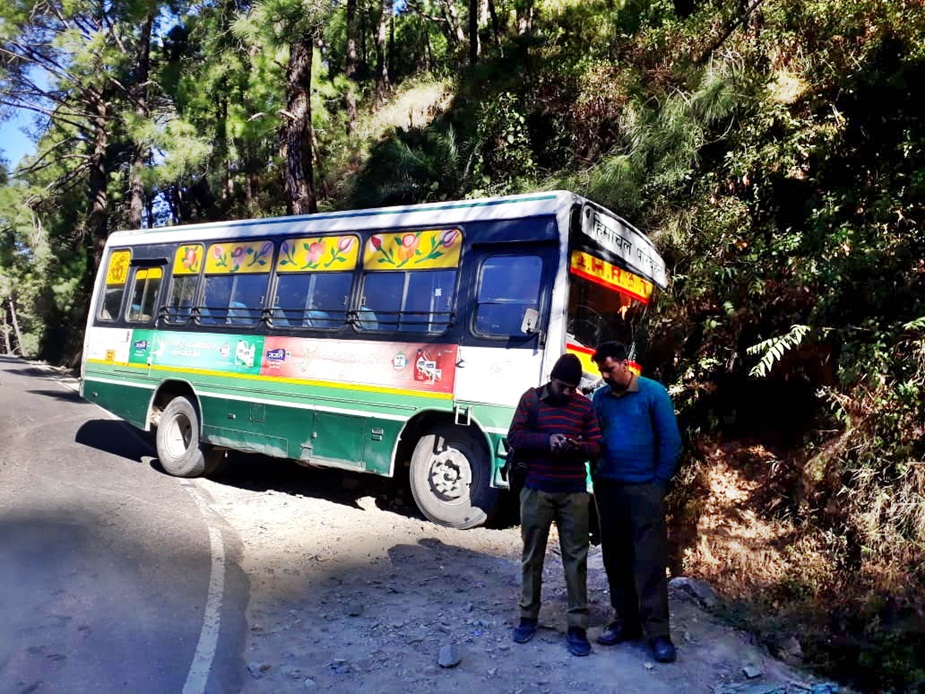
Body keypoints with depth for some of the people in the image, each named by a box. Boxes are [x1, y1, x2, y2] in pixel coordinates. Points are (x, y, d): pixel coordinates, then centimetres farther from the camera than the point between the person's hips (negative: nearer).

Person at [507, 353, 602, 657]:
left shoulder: (585, 406, 5)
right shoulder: (531, 399, 0)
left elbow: (596, 445, 5)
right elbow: (515, 438, -5)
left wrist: (579, 446, -18)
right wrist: (546, 440, -21)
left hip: (574, 492, 1)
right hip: (536, 490, -1)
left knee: (576, 557, 2)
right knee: (532, 555, 9)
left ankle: (578, 625, 9)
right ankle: (528, 616, 24)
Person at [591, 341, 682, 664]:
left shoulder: (653, 393, -7)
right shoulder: (599, 397, 5)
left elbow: (670, 441, -6)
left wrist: (659, 483, -6)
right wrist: (597, 477, 2)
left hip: (644, 488, -4)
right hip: (607, 488, 5)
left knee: (649, 560, -2)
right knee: (615, 558, 11)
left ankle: (657, 631, 6)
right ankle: (625, 621, 23)